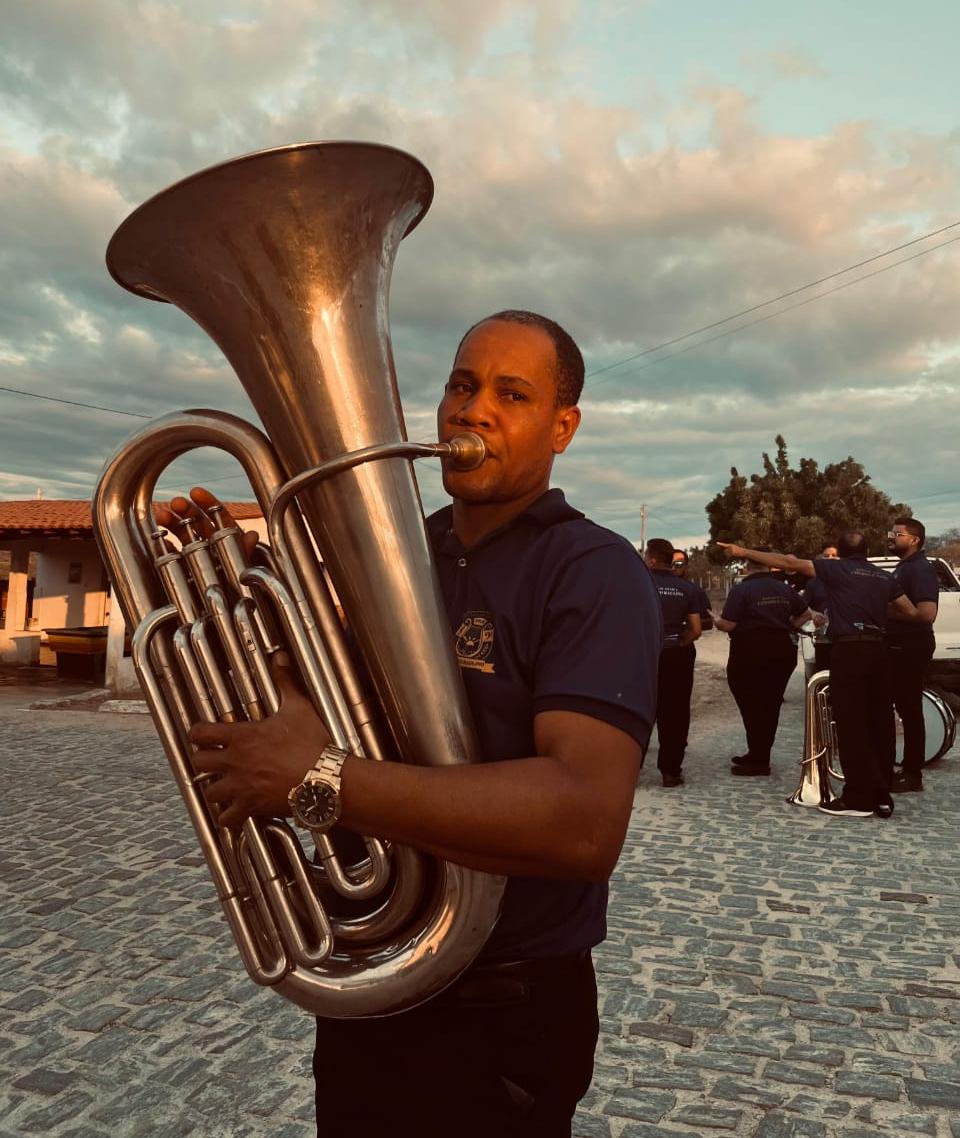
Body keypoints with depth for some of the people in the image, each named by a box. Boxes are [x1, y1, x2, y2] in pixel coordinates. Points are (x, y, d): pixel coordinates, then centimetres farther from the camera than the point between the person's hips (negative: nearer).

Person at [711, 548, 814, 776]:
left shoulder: (741, 590, -10)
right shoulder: (784, 589, 9)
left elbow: (727, 625, -16)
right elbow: (806, 614, 16)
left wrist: (715, 620, 4)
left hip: (750, 653, -6)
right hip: (782, 651, 6)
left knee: (752, 707, 0)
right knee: (770, 706, 13)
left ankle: (758, 761, 2)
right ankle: (758, 755, 23)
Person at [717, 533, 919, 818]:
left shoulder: (836, 569, 0)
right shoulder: (884, 577, 15)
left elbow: (789, 562, -6)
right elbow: (912, 613, 20)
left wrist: (743, 552, -5)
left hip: (849, 650, -6)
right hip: (878, 649, 6)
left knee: (851, 727, -2)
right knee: (878, 724, 11)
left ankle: (859, 798, 1)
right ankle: (881, 796, 17)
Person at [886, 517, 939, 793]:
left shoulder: (921, 569, -15)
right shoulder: (902, 568, 16)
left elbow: (927, 613, -28)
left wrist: (887, 611, -19)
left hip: (912, 648, -10)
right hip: (898, 646, 10)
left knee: (910, 710, -4)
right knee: (904, 708, 14)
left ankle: (913, 774, 3)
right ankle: (907, 769, 23)